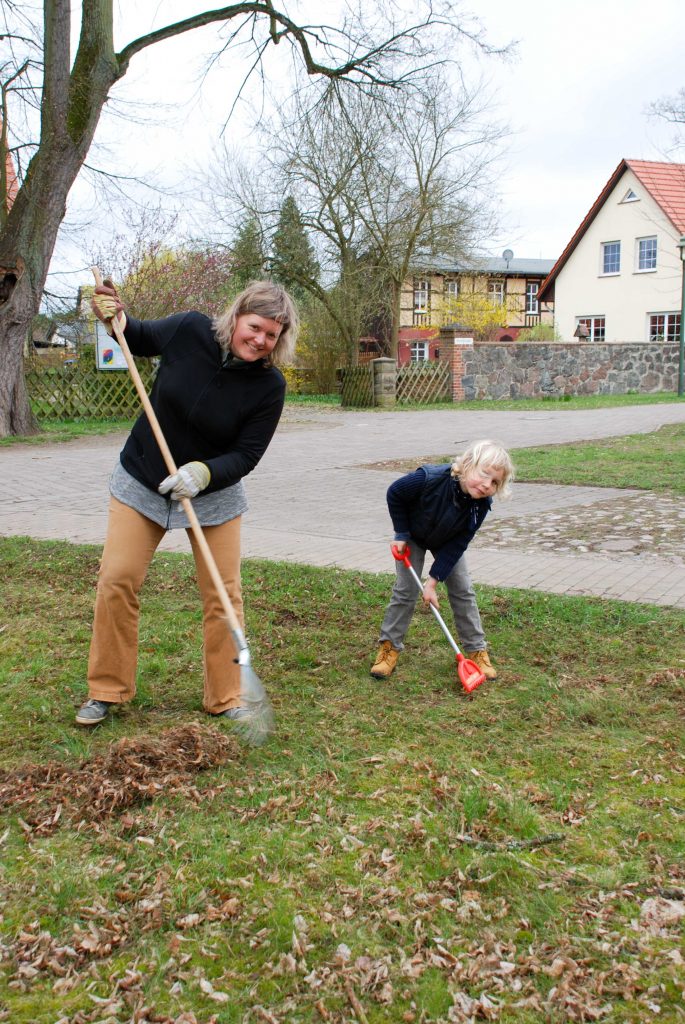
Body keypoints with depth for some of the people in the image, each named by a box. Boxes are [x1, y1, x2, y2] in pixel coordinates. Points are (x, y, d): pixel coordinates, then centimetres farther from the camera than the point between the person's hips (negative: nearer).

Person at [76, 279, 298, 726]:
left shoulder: (270, 386, -18)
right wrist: (115, 318, -12)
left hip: (215, 492, -1)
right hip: (141, 481, 1)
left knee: (223, 594, -1)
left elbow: (246, 455, -16)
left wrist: (203, 472, -33)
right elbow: (139, 338, 7)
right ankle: (107, 690, 14)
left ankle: (226, 698, 15)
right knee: (117, 580, -2)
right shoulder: (188, 331, -15)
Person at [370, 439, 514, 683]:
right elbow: (394, 494, -21)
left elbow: (457, 546, -23)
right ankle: (389, 647, 8)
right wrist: (401, 534, -16)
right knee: (405, 591, -5)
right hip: (413, 536, -2)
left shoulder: (481, 505, -30)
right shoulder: (429, 479, -41)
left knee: (463, 590, -1)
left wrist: (433, 581, -26)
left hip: (447, 542, 3)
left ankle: (477, 650, 10)